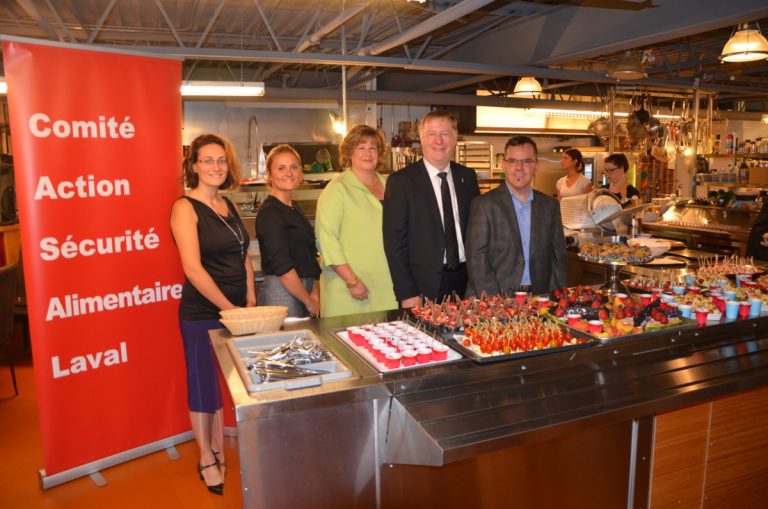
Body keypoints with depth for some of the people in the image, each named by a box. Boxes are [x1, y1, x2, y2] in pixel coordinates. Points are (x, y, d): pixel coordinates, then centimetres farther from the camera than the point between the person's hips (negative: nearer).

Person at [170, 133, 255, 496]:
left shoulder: (228, 205, 10)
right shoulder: (185, 207, -10)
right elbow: (193, 268, -18)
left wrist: (250, 303, 4)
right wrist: (229, 307, -16)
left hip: (236, 310, 6)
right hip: (202, 313, -6)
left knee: (226, 382, 15)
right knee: (204, 384, 8)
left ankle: (219, 452, 32)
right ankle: (206, 460, 25)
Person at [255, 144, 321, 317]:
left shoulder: (294, 209, 13)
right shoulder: (269, 212, -13)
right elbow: (282, 266, -18)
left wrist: (315, 293, 5)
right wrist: (309, 302, -11)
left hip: (302, 290, 8)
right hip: (281, 292, -8)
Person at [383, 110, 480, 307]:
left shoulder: (467, 176, 7)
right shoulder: (401, 181, -6)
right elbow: (394, 241, -8)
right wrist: (407, 294, -12)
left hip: (465, 283, 4)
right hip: (424, 286, -4)